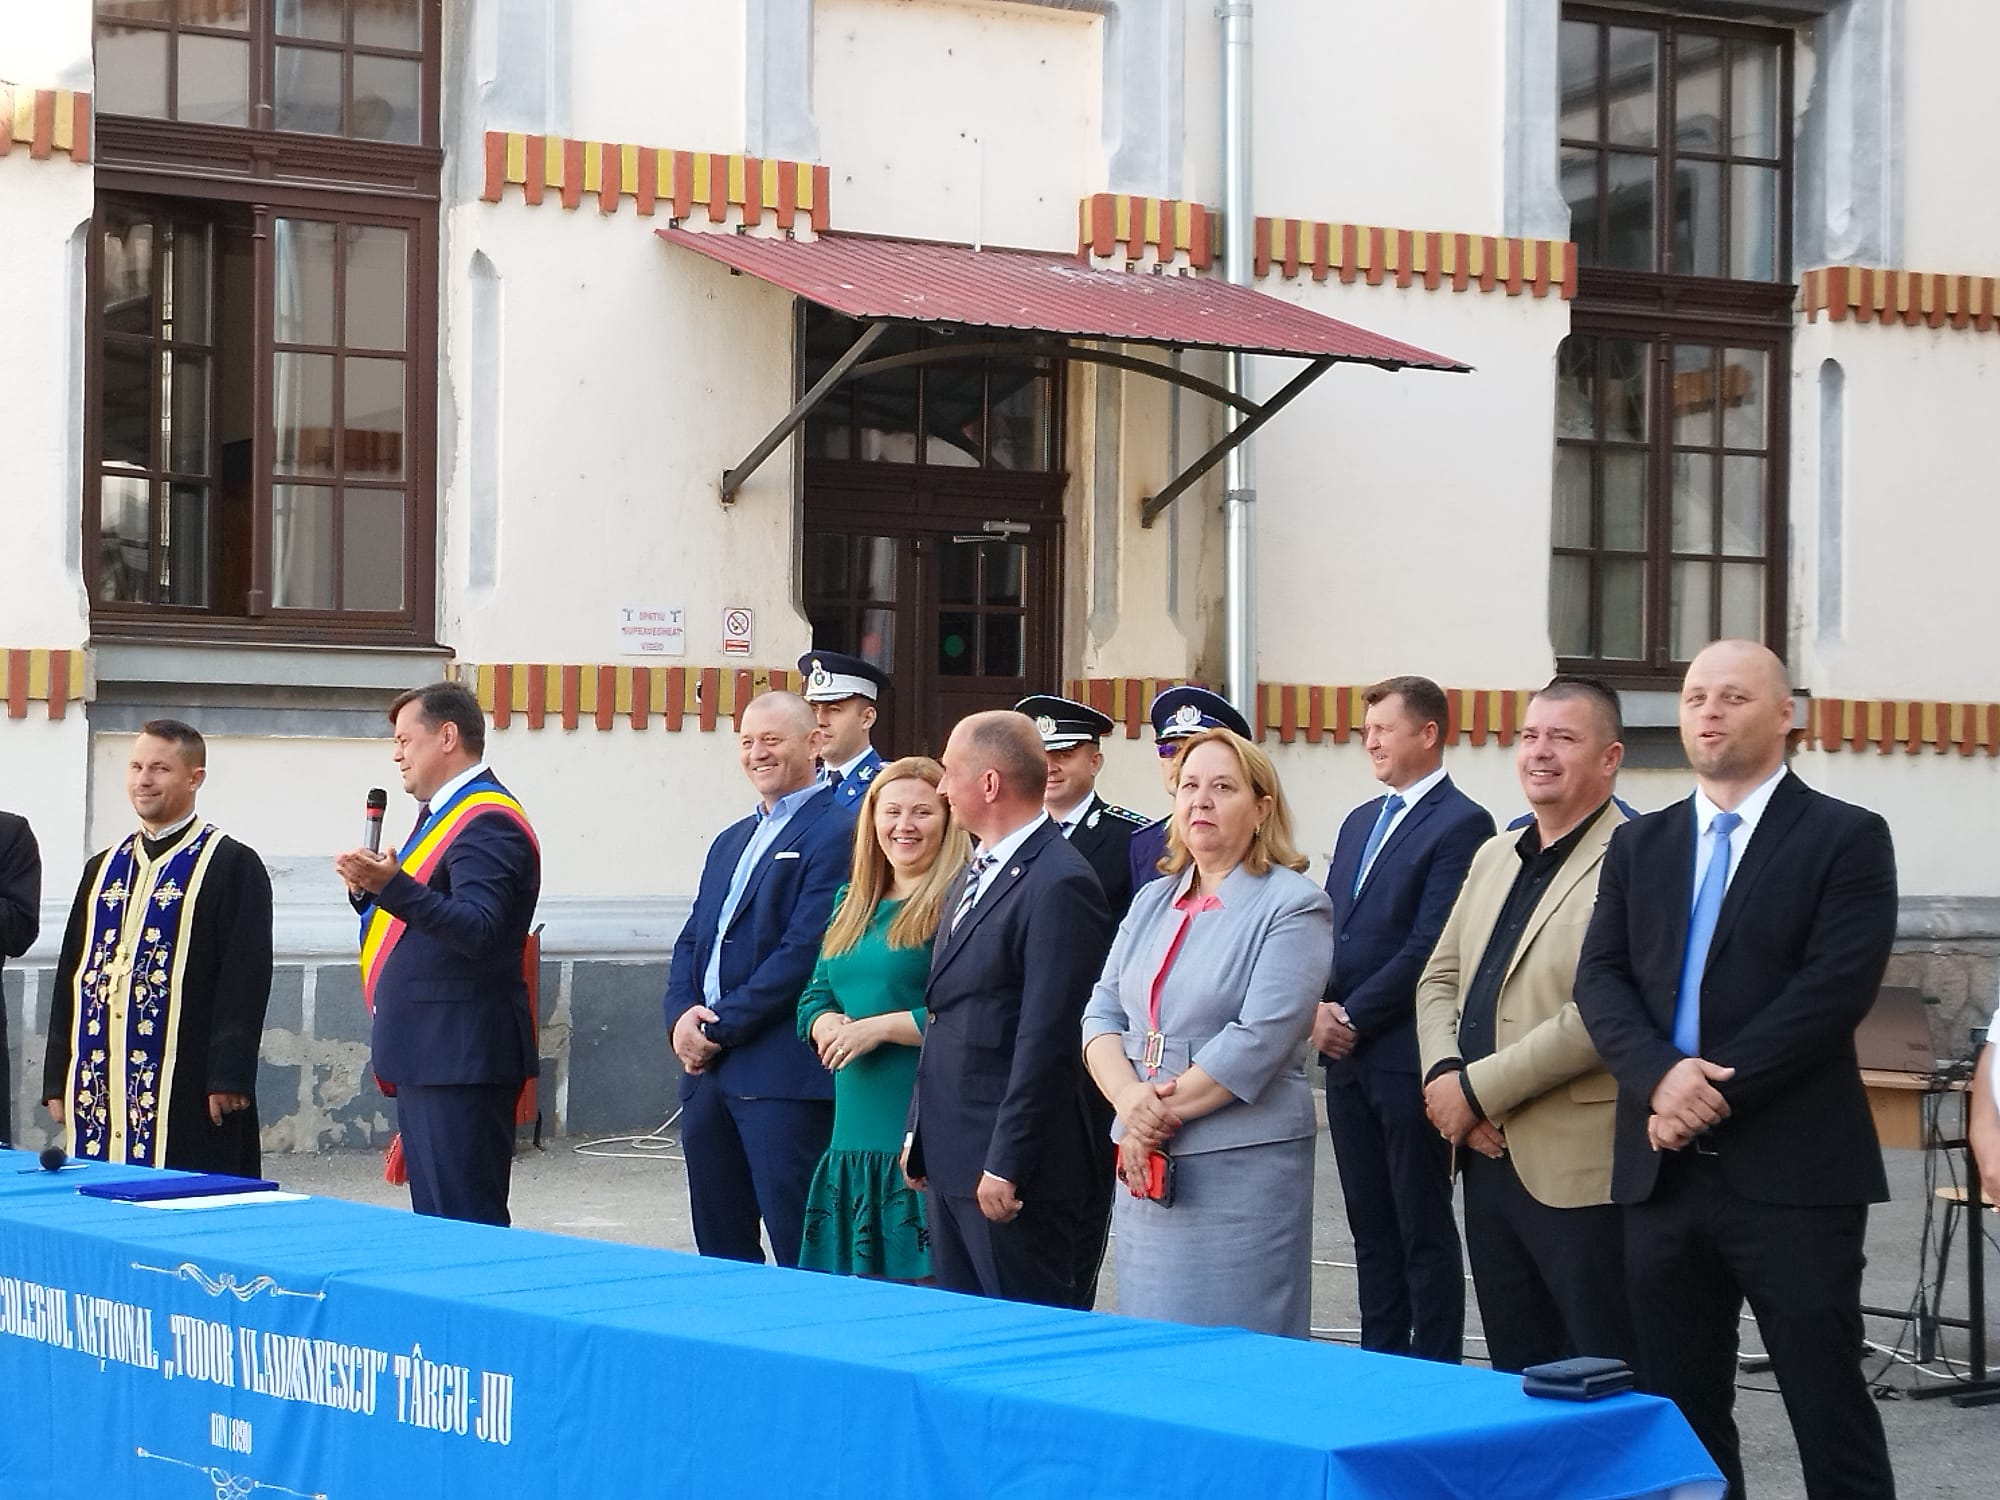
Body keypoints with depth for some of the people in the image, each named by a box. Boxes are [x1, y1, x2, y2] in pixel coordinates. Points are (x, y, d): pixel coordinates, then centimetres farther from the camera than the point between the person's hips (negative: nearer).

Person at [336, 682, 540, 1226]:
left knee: (466, 1223, -9)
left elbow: (478, 931, -25)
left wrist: (393, 885, -34)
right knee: (435, 1217, 13)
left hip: (461, 1054, -11)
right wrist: (370, 890, 4)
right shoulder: (441, 813, 19)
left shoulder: (488, 821, -14)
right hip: (423, 1052, 11)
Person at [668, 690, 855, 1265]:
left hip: (782, 1074, -8)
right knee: (718, 1246, 12)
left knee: (801, 1254, -7)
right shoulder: (731, 841, 22)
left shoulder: (838, 833, -7)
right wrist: (681, 1016, -2)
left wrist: (719, 1028, -13)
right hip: (707, 1070, 8)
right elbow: (691, 941, 19)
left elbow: (805, 952, -15)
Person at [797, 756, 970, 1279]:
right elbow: (814, 997, 20)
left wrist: (882, 1026, -14)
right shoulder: (852, 903, 18)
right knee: (861, 1296, 8)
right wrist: (828, 1025, -2)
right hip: (854, 1131, 7)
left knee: (928, 1282, -8)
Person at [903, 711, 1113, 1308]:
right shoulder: (972, 878, 17)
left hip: (1010, 1171, -9)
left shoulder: (1060, 884, -15)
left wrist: (1007, 1166, -20)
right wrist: (919, 1134, 18)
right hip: (950, 1160, 9)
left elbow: (1046, 1039, -19)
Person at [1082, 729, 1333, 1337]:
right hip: (1146, 1162, 6)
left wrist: (1164, 1112, -12)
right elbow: (1102, 1015, 9)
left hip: (1243, 1166, -6)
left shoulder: (1292, 905, -6)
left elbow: (1261, 1039, -15)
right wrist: (1130, 1099, -11)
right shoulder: (1152, 903, 15)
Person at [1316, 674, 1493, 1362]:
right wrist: (1319, 1008, -1)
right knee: (1371, 1227, 12)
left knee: (1424, 1229, -1)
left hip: (1408, 1058, -8)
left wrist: (1353, 1018, -13)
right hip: (1348, 1057, 8)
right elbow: (1329, 927, 17)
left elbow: (1428, 946, -16)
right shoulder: (1359, 822, 18)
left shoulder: (1461, 824, -9)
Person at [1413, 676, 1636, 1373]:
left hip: (1580, 1173, -8)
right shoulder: (1494, 856, 16)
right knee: (1515, 1374, 14)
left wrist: (1475, 1088, -17)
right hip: (1488, 1159, 8)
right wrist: (1445, 1077, -3)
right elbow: (1438, 979, 16)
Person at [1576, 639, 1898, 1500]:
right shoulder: (1639, 846, 14)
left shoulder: (1846, 839, -1)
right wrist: (1661, 1075, -15)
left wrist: (1718, 1090, -16)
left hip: (1793, 1171, -5)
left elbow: (1836, 987, -12)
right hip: (1664, 1170, 5)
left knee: (1829, 1412, -1)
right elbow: (1600, 980, 5)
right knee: (1677, 1414, 10)